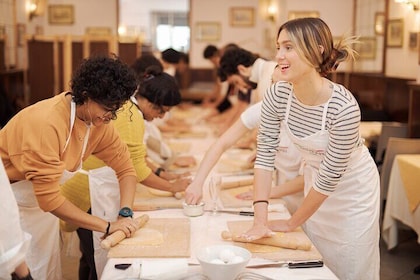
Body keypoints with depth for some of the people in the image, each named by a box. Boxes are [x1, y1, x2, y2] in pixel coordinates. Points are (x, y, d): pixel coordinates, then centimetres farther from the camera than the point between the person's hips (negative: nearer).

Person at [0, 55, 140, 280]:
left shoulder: (98, 120, -11)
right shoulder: (46, 123, -33)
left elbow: (125, 167, -4)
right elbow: (49, 197, -32)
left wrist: (125, 214, -21)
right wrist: (107, 226, -29)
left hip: (42, 202, 7)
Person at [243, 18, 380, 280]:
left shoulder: (344, 107, -34)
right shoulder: (276, 95, -20)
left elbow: (330, 175, -26)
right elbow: (265, 155, -16)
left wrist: (290, 224, -16)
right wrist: (261, 218, -24)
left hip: (351, 188, -4)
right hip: (314, 182, 5)